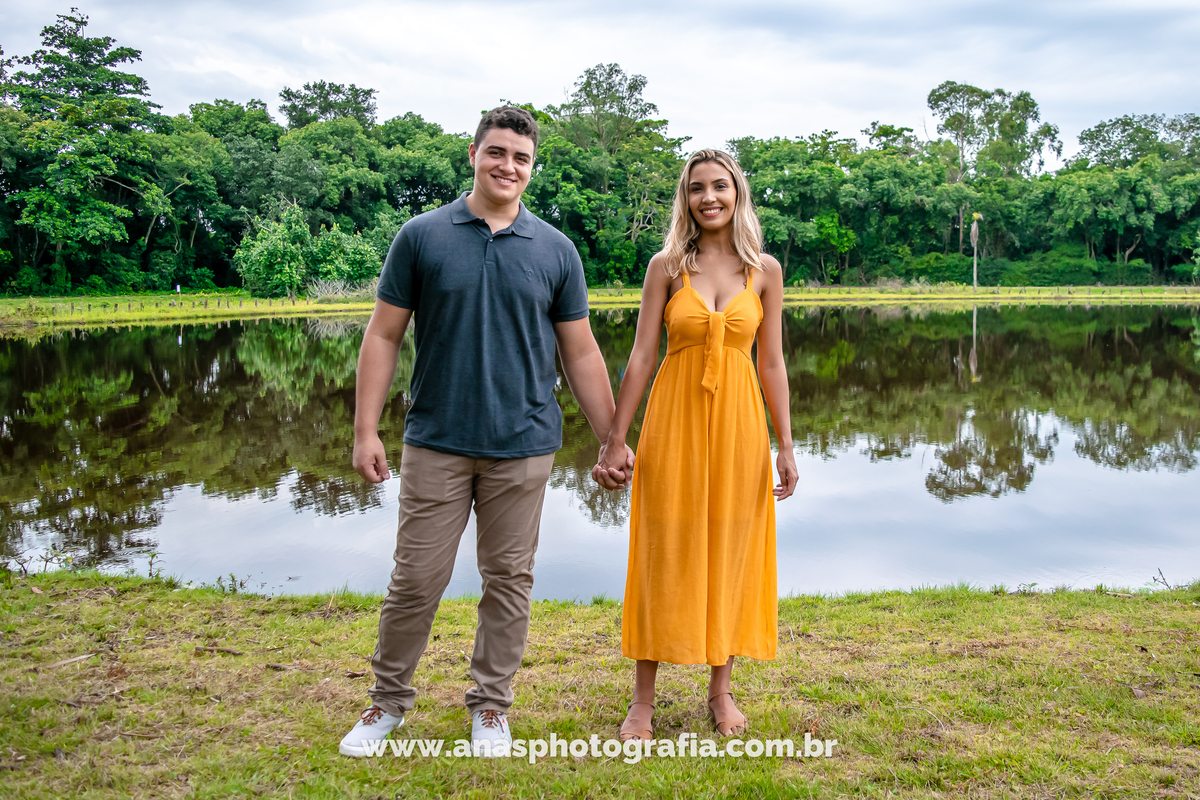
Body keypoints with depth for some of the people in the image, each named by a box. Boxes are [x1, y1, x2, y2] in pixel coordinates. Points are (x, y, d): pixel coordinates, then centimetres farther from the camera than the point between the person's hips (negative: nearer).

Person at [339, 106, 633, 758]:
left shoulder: (555, 250, 4)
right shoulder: (421, 236, 1)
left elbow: (580, 354, 7)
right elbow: (383, 336, 2)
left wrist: (613, 441, 5)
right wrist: (365, 430, -5)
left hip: (523, 444, 1)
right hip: (436, 442, -1)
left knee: (508, 580, 9)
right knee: (415, 580, 5)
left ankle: (491, 705, 26)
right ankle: (388, 699, 25)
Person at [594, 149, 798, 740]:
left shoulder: (765, 270, 4)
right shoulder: (667, 265, 0)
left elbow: (772, 363, 5)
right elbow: (641, 355, -1)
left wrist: (785, 445, 2)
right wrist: (615, 440, -3)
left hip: (738, 421, 1)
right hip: (674, 417, -1)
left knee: (731, 552, 8)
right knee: (663, 554, 3)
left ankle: (721, 690, 24)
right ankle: (643, 700, 15)